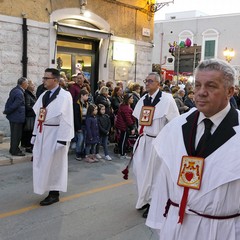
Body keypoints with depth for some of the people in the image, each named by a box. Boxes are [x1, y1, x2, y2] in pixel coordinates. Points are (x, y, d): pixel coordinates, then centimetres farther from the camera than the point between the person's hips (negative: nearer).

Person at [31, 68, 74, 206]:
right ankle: (47, 190, 27)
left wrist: (62, 140, -20)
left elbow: (66, 119, -17)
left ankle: (54, 194, 17)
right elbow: (38, 116, 11)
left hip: (55, 135, -7)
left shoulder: (65, 96, -14)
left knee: (54, 164, 3)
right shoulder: (44, 95, 9)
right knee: (42, 164, 13)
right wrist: (35, 134, 10)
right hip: (42, 135, 7)